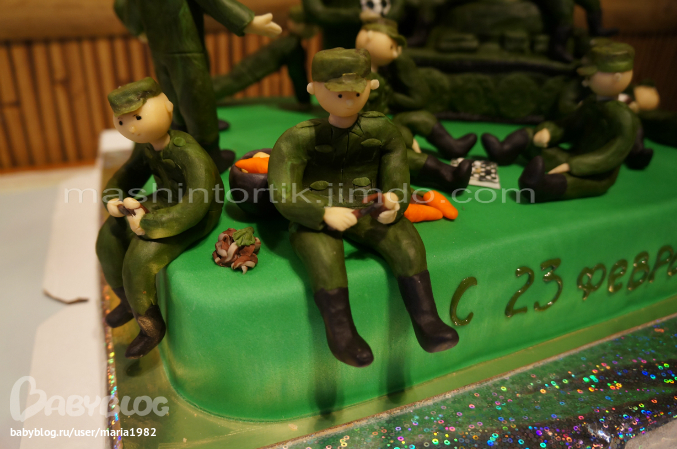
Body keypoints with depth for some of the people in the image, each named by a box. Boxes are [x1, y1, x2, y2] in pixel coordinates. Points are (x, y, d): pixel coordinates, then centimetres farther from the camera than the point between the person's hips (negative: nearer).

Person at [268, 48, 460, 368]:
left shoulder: (382, 131, 4)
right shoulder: (298, 139, -6)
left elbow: (397, 183, 8)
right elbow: (283, 196, -14)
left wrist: (393, 204, -17)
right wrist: (325, 213, -30)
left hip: (367, 212, 3)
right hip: (315, 217, -2)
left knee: (407, 242, -24)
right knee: (325, 255, -36)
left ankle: (426, 321, -17)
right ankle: (341, 332, -24)